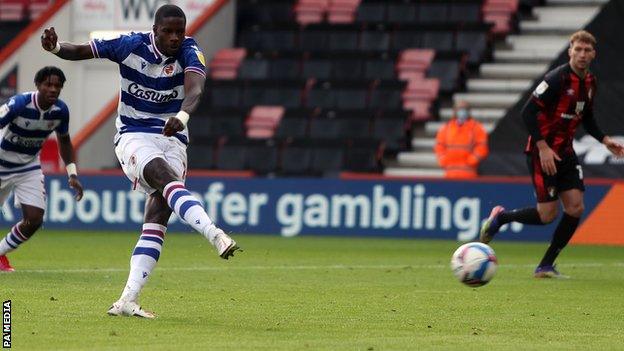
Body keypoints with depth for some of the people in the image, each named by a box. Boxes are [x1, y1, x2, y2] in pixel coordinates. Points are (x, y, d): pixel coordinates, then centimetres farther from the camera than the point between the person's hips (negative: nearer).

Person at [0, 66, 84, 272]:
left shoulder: (60, 110, -12)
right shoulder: (19, 104, -29)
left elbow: (64, 141, 8)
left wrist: (72, 174, 3)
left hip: (29, 167, 4)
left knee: (34, 220, -9)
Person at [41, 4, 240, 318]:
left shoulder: (189, 52, -8)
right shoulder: (131, 45, -5)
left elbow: (195, 88, -27)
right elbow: (81, 51, 3)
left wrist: (182, 115, -49)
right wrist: (55, 47, -19)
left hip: (172, 139, 2)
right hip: (133, 136, -2)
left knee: (157, 219, -9)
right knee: (165, 177, -33)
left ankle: (127, 300, -11)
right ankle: (215, 235, -53)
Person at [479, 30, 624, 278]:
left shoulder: (590, 83, 8)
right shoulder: (558, 78, -17)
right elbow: (528, 111, -20)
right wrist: (543, 147, -23)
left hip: (565, 152, 8)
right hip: (543, 152, -8)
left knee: (576, 208, -3)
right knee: (547, 215, -10)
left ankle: (546, 266, 7)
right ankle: (500, 218, 17)